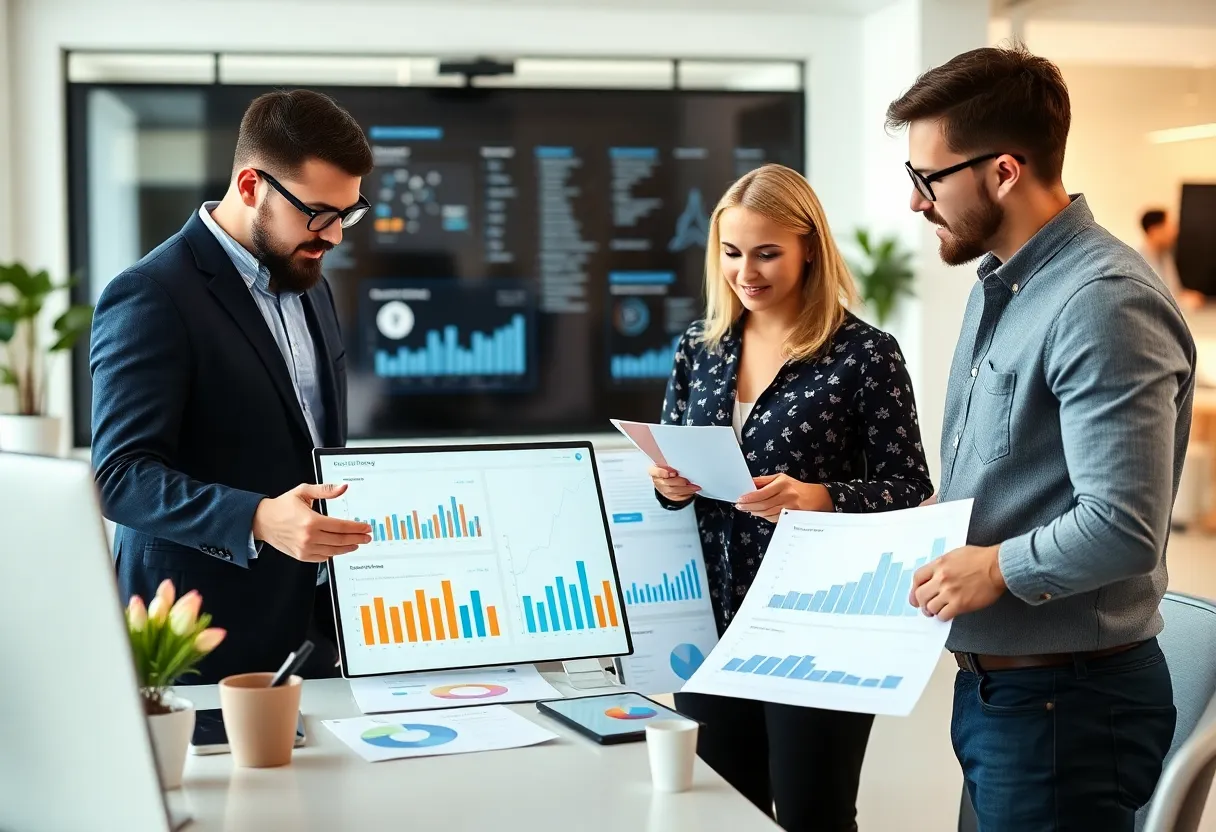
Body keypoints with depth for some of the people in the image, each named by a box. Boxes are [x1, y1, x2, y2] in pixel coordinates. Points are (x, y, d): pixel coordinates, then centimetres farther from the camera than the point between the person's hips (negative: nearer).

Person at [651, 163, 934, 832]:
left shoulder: (865, 353, -8)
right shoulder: (698, 347, 7)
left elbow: (907, 488, -8)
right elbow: (668, 463, 15)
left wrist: (819, 499, -24)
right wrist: (668, 484, -7)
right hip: (711, 620, 5)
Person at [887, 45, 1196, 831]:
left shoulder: (1104, 305, -21)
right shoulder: (999, 286, 11)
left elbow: (1121, 529, -28)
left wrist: (997, 568, -16)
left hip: (1065, 703, -9)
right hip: (989, 682, 9)